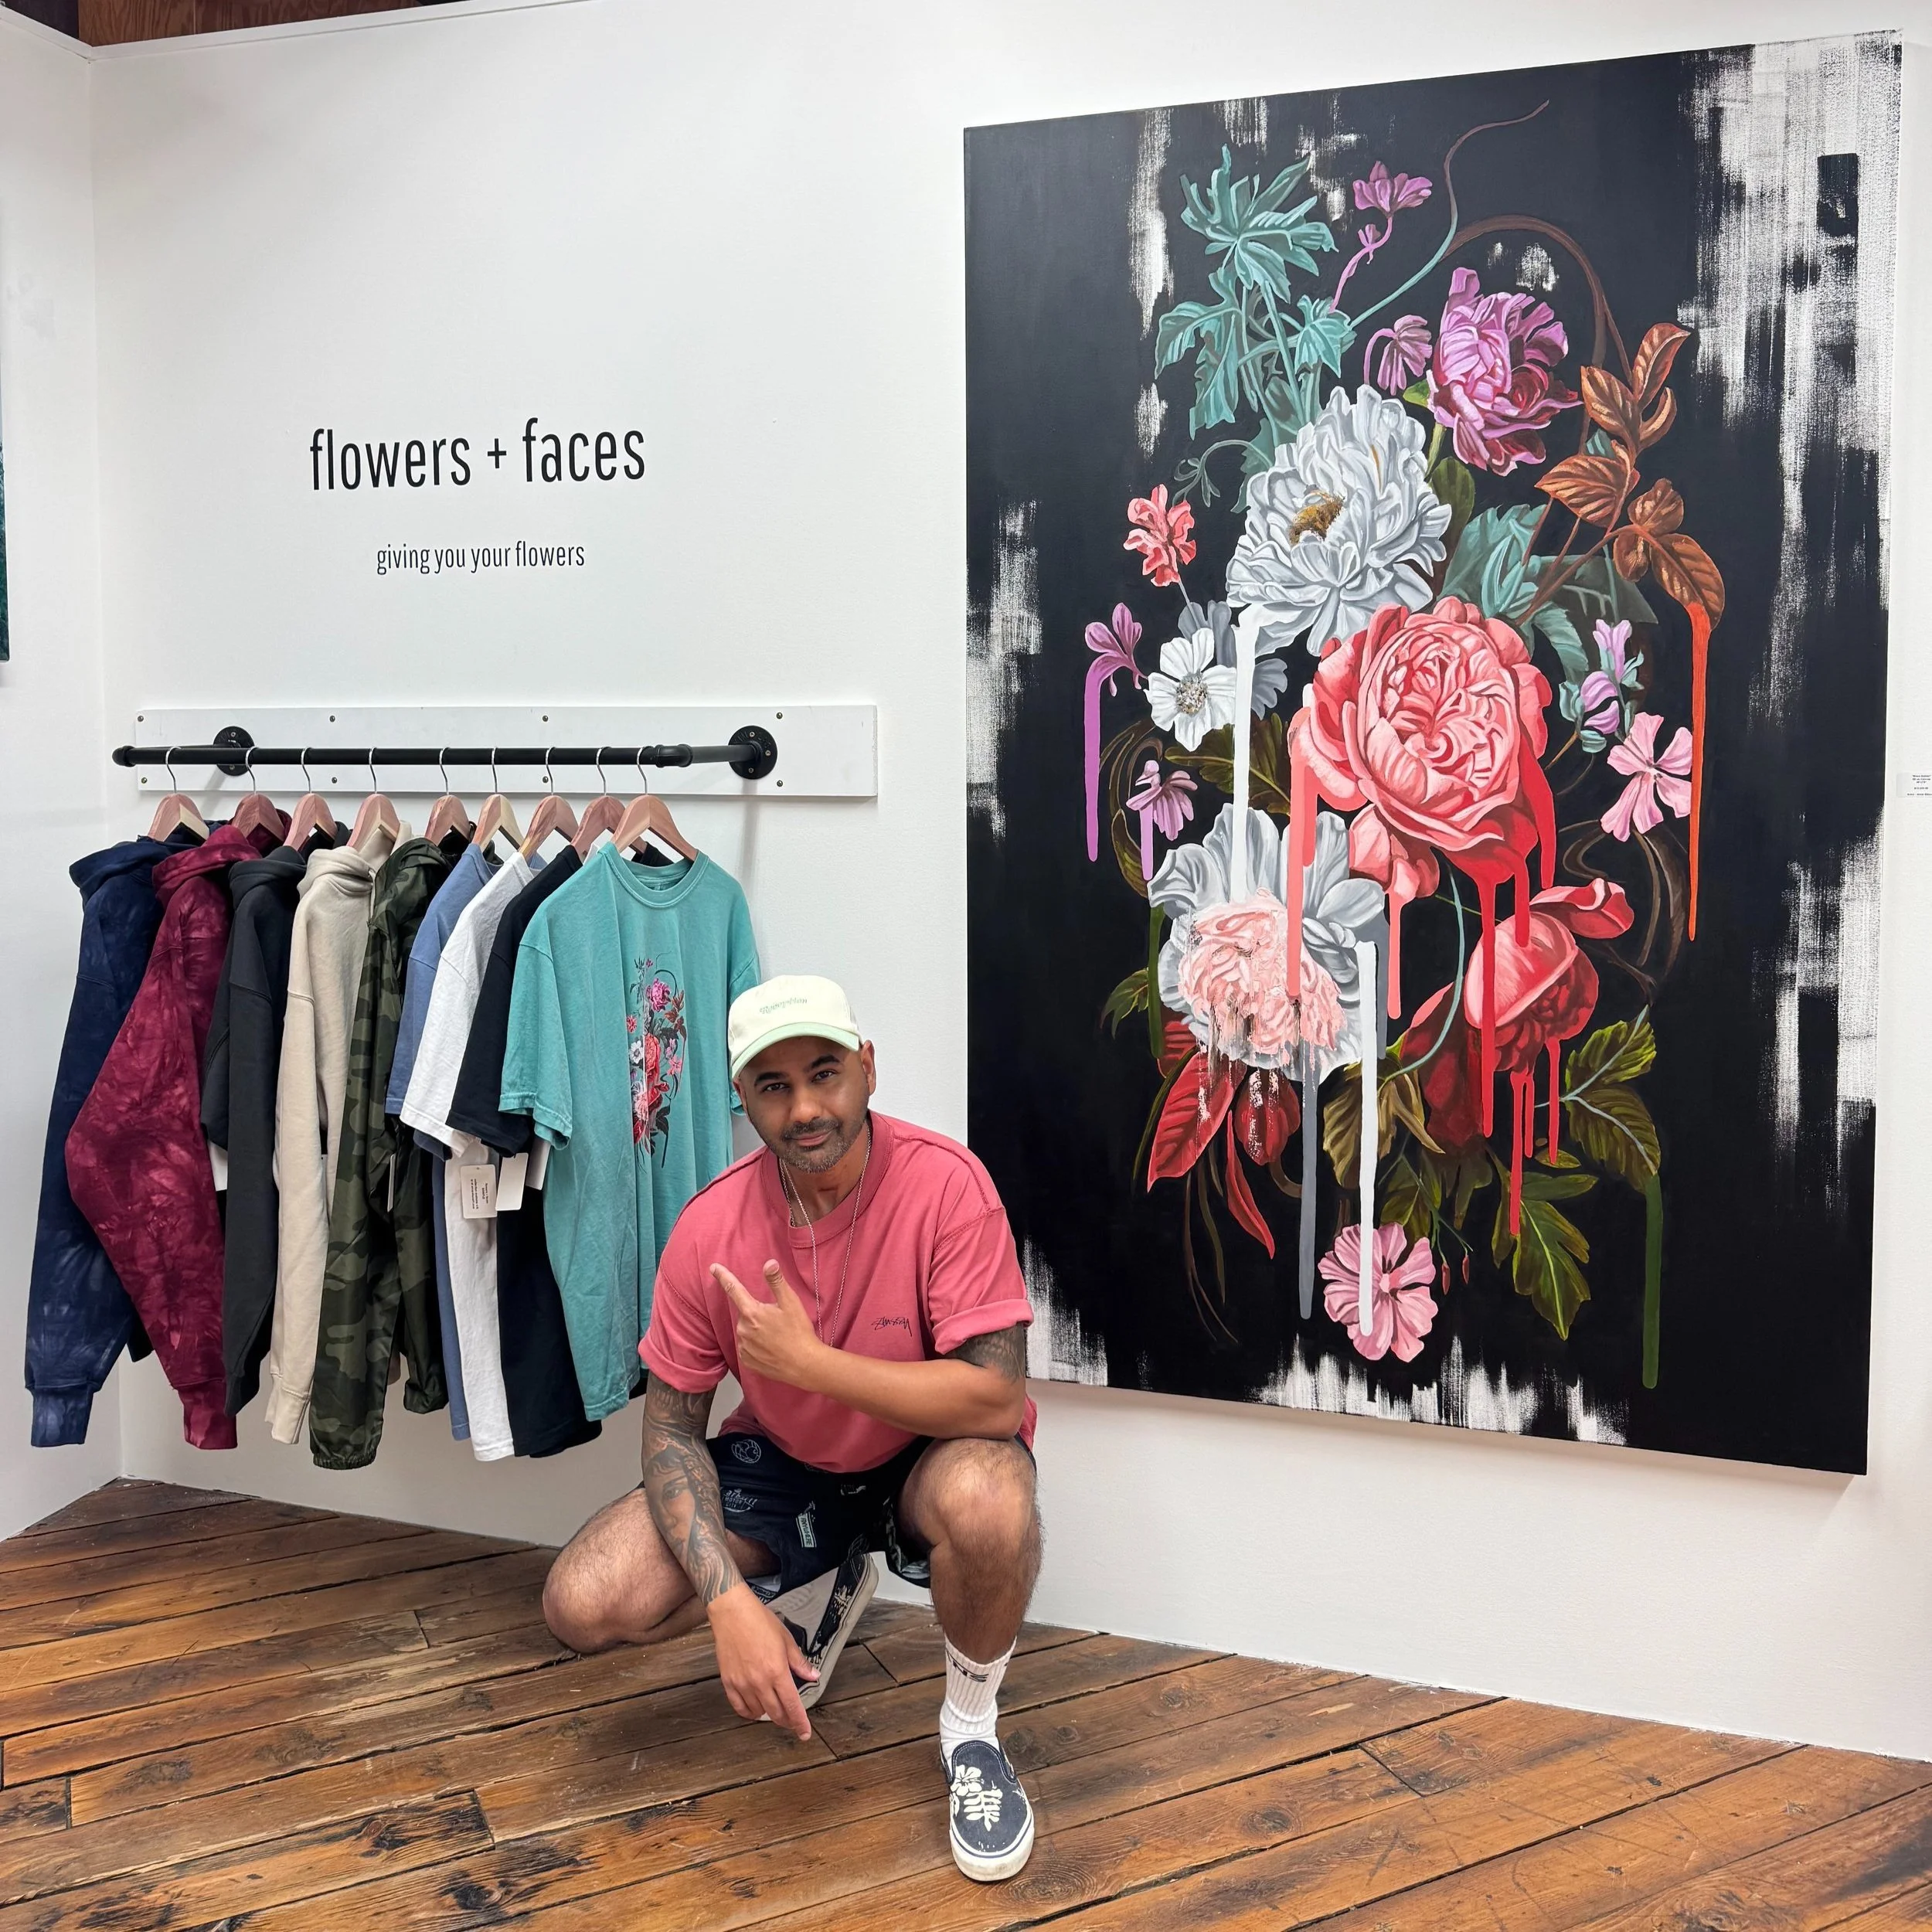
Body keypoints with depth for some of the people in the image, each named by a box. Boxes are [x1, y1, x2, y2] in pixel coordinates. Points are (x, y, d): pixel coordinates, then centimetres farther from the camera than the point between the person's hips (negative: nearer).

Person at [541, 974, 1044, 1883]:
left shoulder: (944, 1184, -26)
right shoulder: (709, 1229, -16)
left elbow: (997, 1399, -30)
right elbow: (671, 1428, -9)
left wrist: (808, 1362, -32)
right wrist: (732, 1600, -22)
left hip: (926, 1453, -3)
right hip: (783, 1463, 4)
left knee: (989, 1499, -39)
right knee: (585, 1605, -13)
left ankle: (970, 1727, -5)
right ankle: (821, 1588, 16)